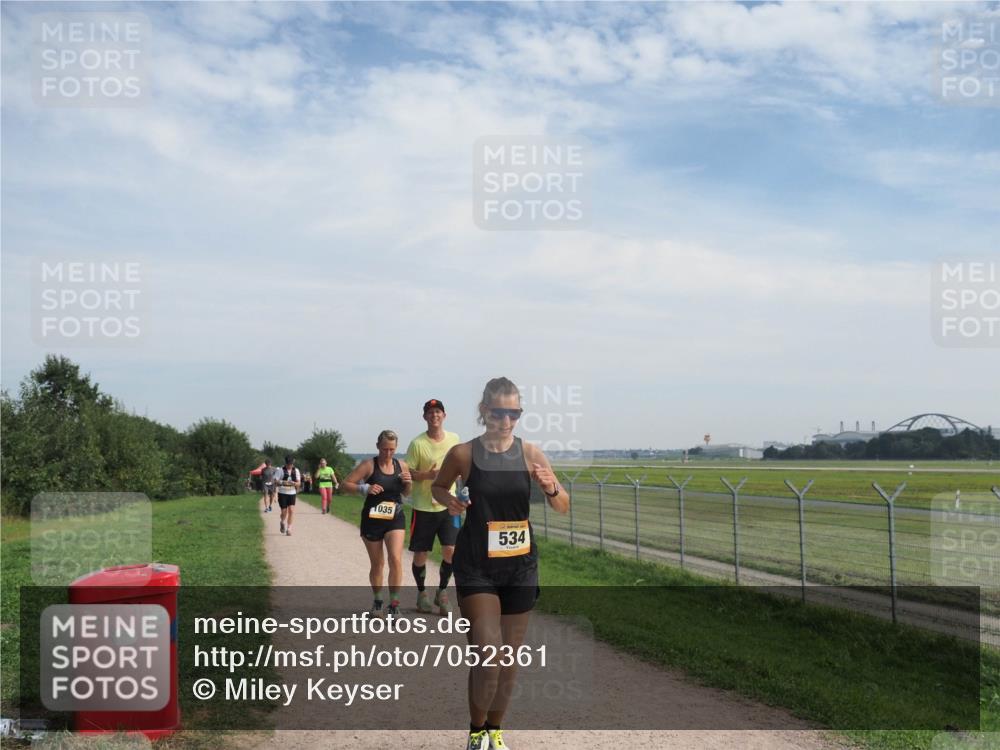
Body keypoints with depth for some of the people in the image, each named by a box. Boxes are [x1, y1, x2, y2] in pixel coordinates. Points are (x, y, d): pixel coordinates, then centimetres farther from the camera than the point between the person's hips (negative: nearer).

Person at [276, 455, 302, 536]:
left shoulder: (296, 471, 5)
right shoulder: (281, 471, -4)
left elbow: (299, 483, 4)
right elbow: (275, 481, -7)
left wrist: (294, 483, -19)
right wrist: (283, 482, -25)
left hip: (292, 493, 2)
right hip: (282, 493, -2)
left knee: (291, 510, -13)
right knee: (284, 511, 1)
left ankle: (289, 528, -6)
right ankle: (282, 523, 34)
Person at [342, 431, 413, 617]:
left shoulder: (401, 465, 2)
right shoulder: (368, 465, -7)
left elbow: (406, 493, 15)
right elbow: (346, 484, -7)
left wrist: (408, 483, -7)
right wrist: (365, 488, -22)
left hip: (395, 518, 1)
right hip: (372, 519, -1)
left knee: (395, 559, -15)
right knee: (377, 564, 10)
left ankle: (394, 605, -5)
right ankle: (377, 601, 32)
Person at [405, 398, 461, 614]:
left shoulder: (454, 440, 5)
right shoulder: (417, 443, -8)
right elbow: (408, 473, -7)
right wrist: (428, 475, -22)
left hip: (447, 506, 3)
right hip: (423, 507, -3)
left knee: (451, 550, -5)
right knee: (420, 553, 5)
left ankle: (442, 592, 15)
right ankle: (421, 593, 26)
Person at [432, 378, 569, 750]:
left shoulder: (530, 453, -4)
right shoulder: (464, 453, -8)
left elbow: (563, 507, 0)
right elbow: (437, 486, 11)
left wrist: (552, 488, -21)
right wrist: (449, 501, -10)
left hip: (520, 564, 3)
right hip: (476, 566, -3)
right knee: (487, 654, -12)